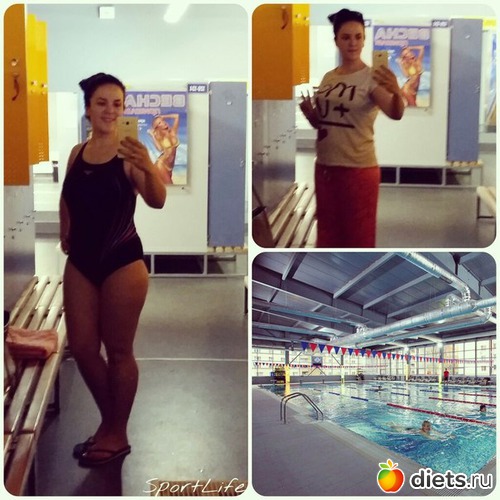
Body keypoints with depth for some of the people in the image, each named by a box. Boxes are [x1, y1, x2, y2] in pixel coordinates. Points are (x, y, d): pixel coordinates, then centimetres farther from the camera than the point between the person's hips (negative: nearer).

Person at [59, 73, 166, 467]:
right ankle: (108, 423, 31)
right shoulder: (77, 153, 6)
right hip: (80, 262, 6)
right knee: (81, 347, 11)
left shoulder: (128, 154, -12)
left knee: (119, 350, 4)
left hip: (122, 261, -6)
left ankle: (118, 435, 20)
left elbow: (157, 202, -26)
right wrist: (65, 236, 11)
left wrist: (150, 169, -44)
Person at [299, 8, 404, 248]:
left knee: (359, 236, 4)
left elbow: (395, 114, -26)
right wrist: (307, 109, -5)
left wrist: (396, 92, -47)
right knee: (327, 233, 17)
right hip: (325, 167, 6)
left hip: (359, 169, -6)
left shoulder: (371, 77, -10)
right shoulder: (328, 77, 9)